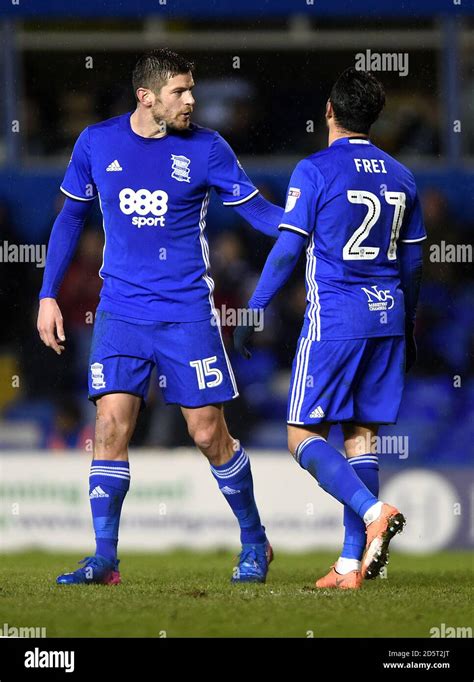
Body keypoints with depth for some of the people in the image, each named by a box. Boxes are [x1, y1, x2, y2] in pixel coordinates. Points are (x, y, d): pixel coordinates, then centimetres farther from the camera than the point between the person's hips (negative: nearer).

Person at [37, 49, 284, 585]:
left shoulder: (205, 149, -3)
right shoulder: (97, 143, 2)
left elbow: (255, 209, 1)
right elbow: (71, 217, 13)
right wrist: (48, 295, 10)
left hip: (187, 314, -1)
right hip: (121, 312, 1)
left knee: (209, 435, -1)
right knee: (112, 425, -11)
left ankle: (254, 543, 19)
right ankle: (104, 558, -5)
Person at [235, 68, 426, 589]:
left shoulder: (315, 170, -7)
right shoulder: (400, 176, 11)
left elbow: (287, 250, -9)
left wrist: (252, 312, -1)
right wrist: (407, 331, 26)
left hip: (333, 320, -6)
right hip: (387, 318, 6)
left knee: (303, 435, -1)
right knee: (362, 436, 7)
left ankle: (372, 511, -24)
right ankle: (352, 565, 2)